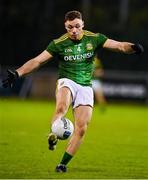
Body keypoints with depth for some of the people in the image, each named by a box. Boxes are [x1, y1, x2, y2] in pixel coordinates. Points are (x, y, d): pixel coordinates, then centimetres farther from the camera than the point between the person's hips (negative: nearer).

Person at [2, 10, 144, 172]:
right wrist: (17, 73, -16)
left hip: (85, 86, 2)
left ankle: (63, 163, 0)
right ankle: (52, 136, -37)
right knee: (61, 108, -39)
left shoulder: (94, 39, -1)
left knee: (81, 128, -9)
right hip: (67, 81, -2)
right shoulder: (59, 44, -5)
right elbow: (37, 61, -5)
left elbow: (119, 46, -4)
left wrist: (132, 47, -25)